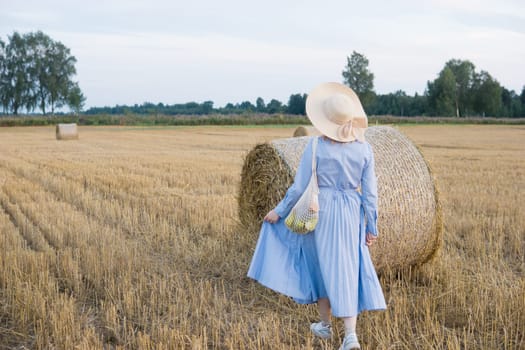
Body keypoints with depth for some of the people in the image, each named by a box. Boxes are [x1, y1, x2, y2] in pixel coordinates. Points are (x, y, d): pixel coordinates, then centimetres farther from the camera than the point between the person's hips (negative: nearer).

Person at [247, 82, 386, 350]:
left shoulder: (316, 147, -12)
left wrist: (278, 211, 3)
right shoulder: (363, 149, -3)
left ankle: (325, 325, 32)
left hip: (321, 211, -2)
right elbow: (370, 192, -2)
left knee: (322, 267, 16)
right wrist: (372, 227, 6)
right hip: (351, 213, 2)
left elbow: (299, 187, -10)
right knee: (348, 270, 6)